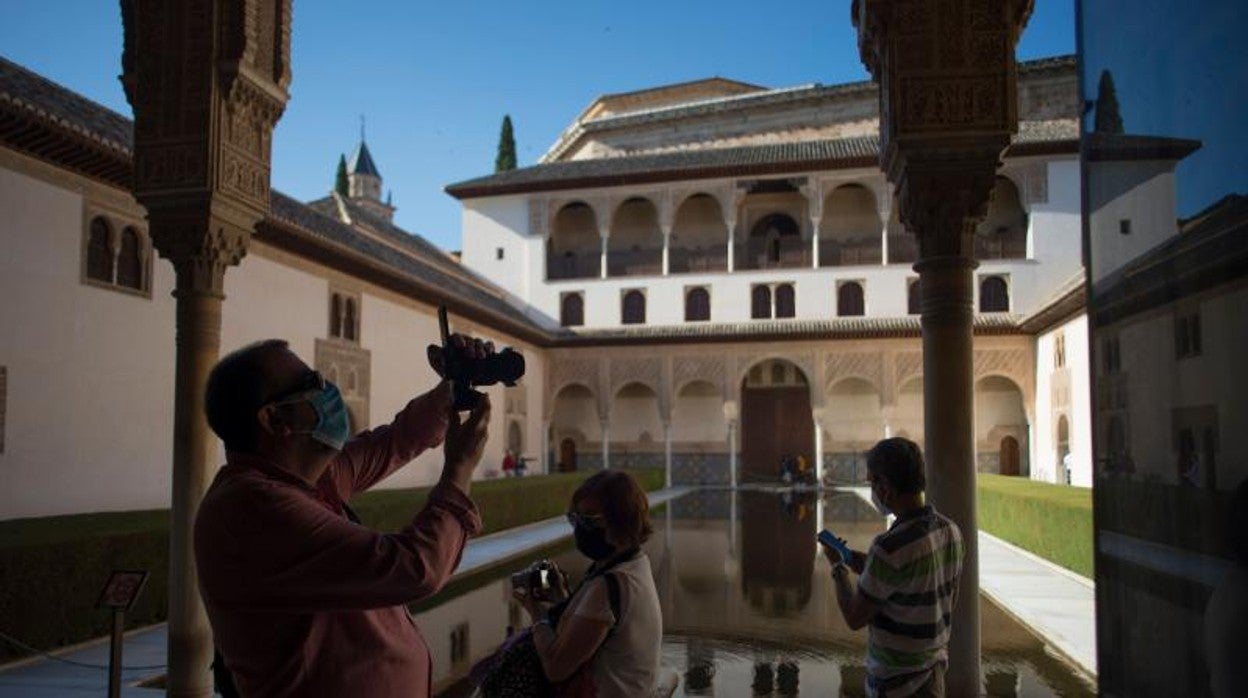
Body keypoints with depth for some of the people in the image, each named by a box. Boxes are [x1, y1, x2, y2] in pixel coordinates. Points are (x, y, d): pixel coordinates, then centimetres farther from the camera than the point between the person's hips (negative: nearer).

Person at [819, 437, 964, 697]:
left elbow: (854, 618, -15)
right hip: (935, 667, 7)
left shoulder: (891, 548, -27)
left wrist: (838, 567, 2)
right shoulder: (950, 530, -3)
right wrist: (867, 567, 10)